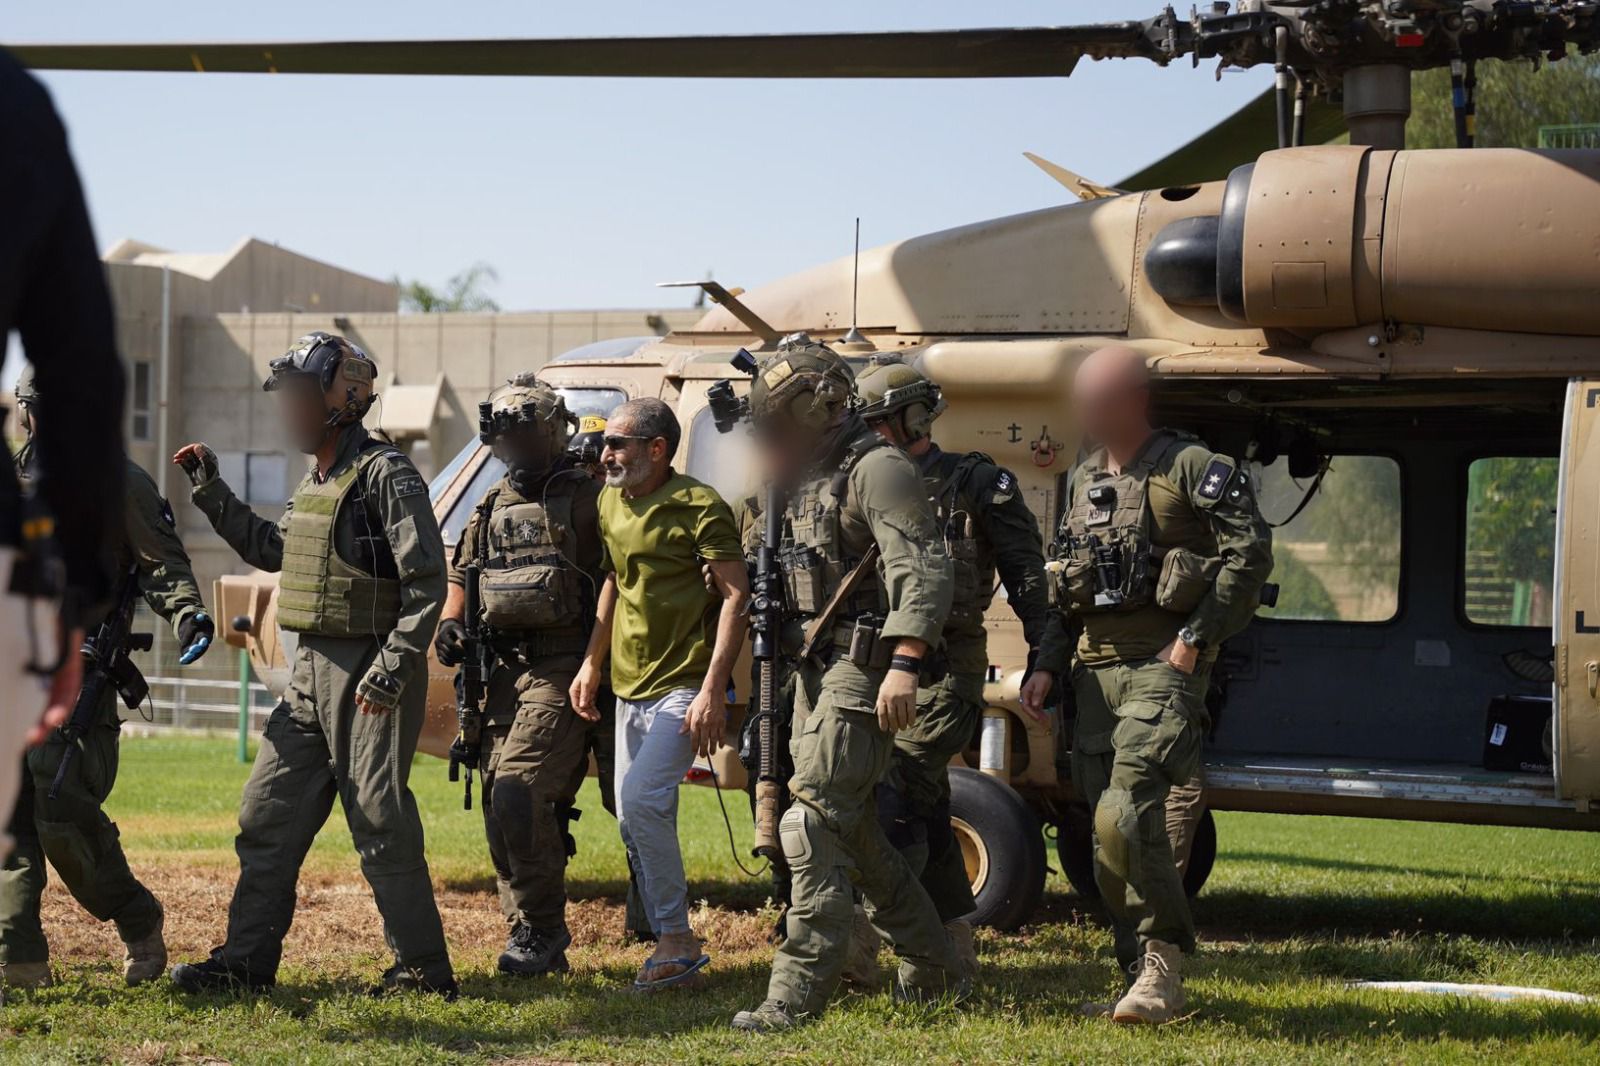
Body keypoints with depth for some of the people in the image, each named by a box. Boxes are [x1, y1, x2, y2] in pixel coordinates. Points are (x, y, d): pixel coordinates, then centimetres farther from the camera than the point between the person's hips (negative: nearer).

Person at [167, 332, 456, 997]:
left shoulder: (385, 475, -12)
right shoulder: (315, 482, 16)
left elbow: (427, 582, -18)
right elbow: (272, 550, 32)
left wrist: (393, 668, -25)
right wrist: (211, 492, 25)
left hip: (369, 674, -9)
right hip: (311, 672, 9)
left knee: (381, 822, -6)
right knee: (268, 815, 10)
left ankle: (423, 968, 3)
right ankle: (247, 960, 17)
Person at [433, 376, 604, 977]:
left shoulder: (582, 500, -4)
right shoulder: (492, 508, 17)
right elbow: (462, 575, 27)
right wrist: (450, 623, 7)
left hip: (559, 670, -8)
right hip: (501, 672, 8)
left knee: (519, 792, -19)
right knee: (500, 808, 6)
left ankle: (543, 926, -7)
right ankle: (533, 937, 15)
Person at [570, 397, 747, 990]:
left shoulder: (699, 507, -14)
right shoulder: (611, 502, 10)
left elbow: (736, 594, -16)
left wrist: (713, 690, -22)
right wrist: (592, 663, 18)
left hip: (683, 687, -8)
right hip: (629, 688, 8)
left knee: (642, 800, -19)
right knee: (633, 818, 8)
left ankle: (678, 940, -7)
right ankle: (671, 945, 18)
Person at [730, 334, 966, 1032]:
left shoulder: (877, 470, -12)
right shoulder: (810, 478, 18)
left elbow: (924, 571, -22)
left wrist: (904, 664, -30)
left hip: (862, 672, -11)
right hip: (819, 667, 11)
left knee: (813, 827, -14)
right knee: (853, 830, 15)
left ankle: (798, 995, -14)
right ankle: (935, 973, 27)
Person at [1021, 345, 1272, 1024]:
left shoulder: (1188, 467, -6)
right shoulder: (1085, 479, 17)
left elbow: (1251, 551, -12)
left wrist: (1196, 638, -15)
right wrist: (1048, 666, 13)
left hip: (1162, 666, -8)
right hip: (1096, 668, 8)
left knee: (1124, 816, -22)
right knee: (1107, 831, 6)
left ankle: (1163, 961, -11)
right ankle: (1146, 982, 14)